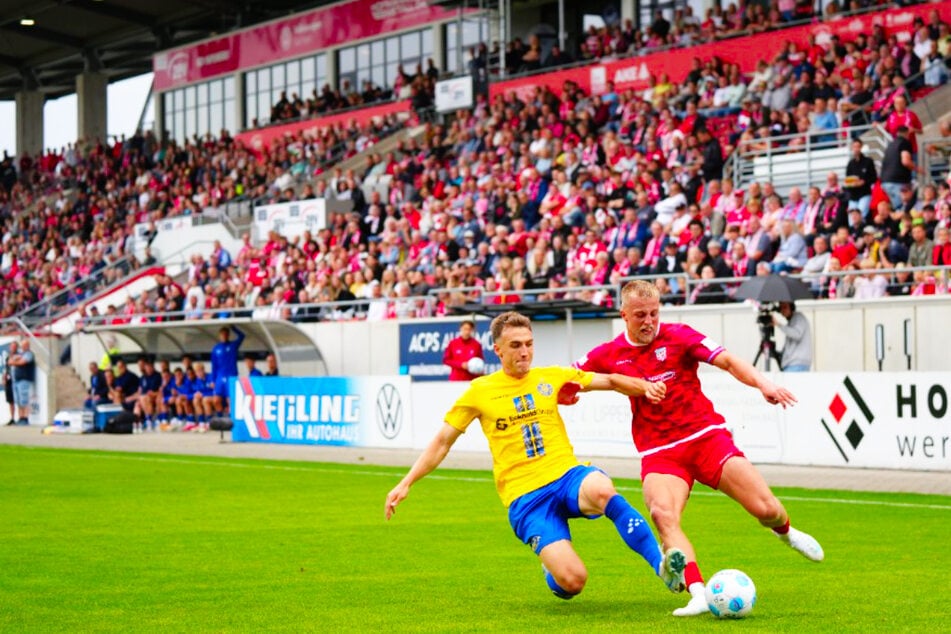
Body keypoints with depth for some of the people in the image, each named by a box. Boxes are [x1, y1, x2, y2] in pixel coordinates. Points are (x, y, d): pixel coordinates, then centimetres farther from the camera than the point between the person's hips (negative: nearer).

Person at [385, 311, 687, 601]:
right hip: (524, 495, -1)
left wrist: (645, 387, -9)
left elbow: (609, 381, 10)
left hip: (567, 474, 2)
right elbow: (442, 442, 10)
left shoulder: (551, 377, 11)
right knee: (573, 581, -19)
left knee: (602, 491, -38)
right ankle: (552, 571, 21)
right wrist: (406, 483, 5)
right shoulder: (480, 391, 5)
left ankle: (662, 564, -30)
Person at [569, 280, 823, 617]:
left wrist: (762, 383, -30)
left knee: (766, 509, -9)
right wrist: (563, 394, -5)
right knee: (663, 516, -31)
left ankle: (786, 531, 30)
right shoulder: (609, 355, 4)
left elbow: (727, 361, -13)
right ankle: (698, 594, -34)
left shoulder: (678, 335, -4)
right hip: (659, 452, 1)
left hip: (706, 436, -1)